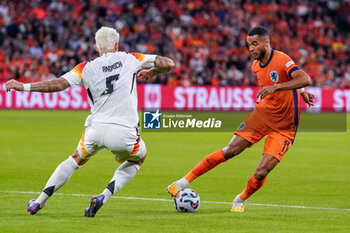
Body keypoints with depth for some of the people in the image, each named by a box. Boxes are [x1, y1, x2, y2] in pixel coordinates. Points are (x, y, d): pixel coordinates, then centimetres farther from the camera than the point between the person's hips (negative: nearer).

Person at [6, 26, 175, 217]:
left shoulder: (87, 68, 6)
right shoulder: (131, 59, 7)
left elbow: (59, 84, -5)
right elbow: (168, 64, 9)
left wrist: (24, 86, 2)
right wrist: (152, 72, 30)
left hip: (96, 128, 2)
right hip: (124, 133, -1)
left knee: (76, 159, 30)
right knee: (138, 158, 30)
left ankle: (39, 201, 22)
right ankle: (103, 197, 9)